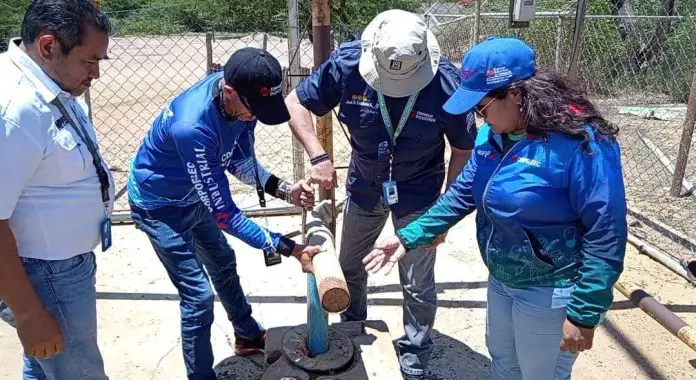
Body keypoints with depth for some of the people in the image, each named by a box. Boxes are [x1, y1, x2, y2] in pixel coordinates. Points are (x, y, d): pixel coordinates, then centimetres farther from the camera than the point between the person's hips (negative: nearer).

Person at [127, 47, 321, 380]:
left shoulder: (238, 96, -20)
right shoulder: (193, 127, -42)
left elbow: (240, 161, -5)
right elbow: (224, 213, -36)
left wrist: (284, 190, -20)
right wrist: (289, 249, -35)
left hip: (193, 196, 8)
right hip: (160, 206, -8)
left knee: (224, 265, 22)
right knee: (198, 295, -7)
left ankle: (249, 337, 46)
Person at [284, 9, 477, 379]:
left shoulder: (447, 82, -27)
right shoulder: (347, 63, -24)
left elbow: (463, 149, -13)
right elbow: (296, 102, -13)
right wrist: (318, 156, -26)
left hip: (417, 193, -3)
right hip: (364, 184, 3)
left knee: (417, 285, 5)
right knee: (349, 263, 22)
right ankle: (352, 322, 52)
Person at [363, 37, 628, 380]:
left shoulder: (580, 141, -26)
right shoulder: (493, 134, -2)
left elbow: (606, 234, -24)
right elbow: (463, 194, 3)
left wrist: (583, 313, -22)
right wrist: (409, 237, -5)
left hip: (551, 295, -7)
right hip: (501, 281, 7)